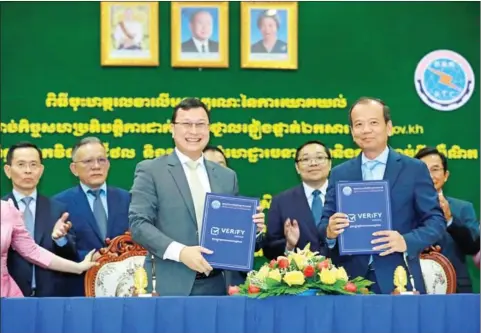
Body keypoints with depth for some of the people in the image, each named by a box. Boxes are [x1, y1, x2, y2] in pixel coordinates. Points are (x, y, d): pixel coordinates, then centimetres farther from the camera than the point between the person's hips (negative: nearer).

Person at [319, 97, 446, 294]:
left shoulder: (414, 169, 3)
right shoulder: (339, 174, 11)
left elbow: (436, 221, -1)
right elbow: (325, 222, 9)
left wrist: (406, 241, -18)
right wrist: (329, 231, -14)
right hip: (350, 280, 2)